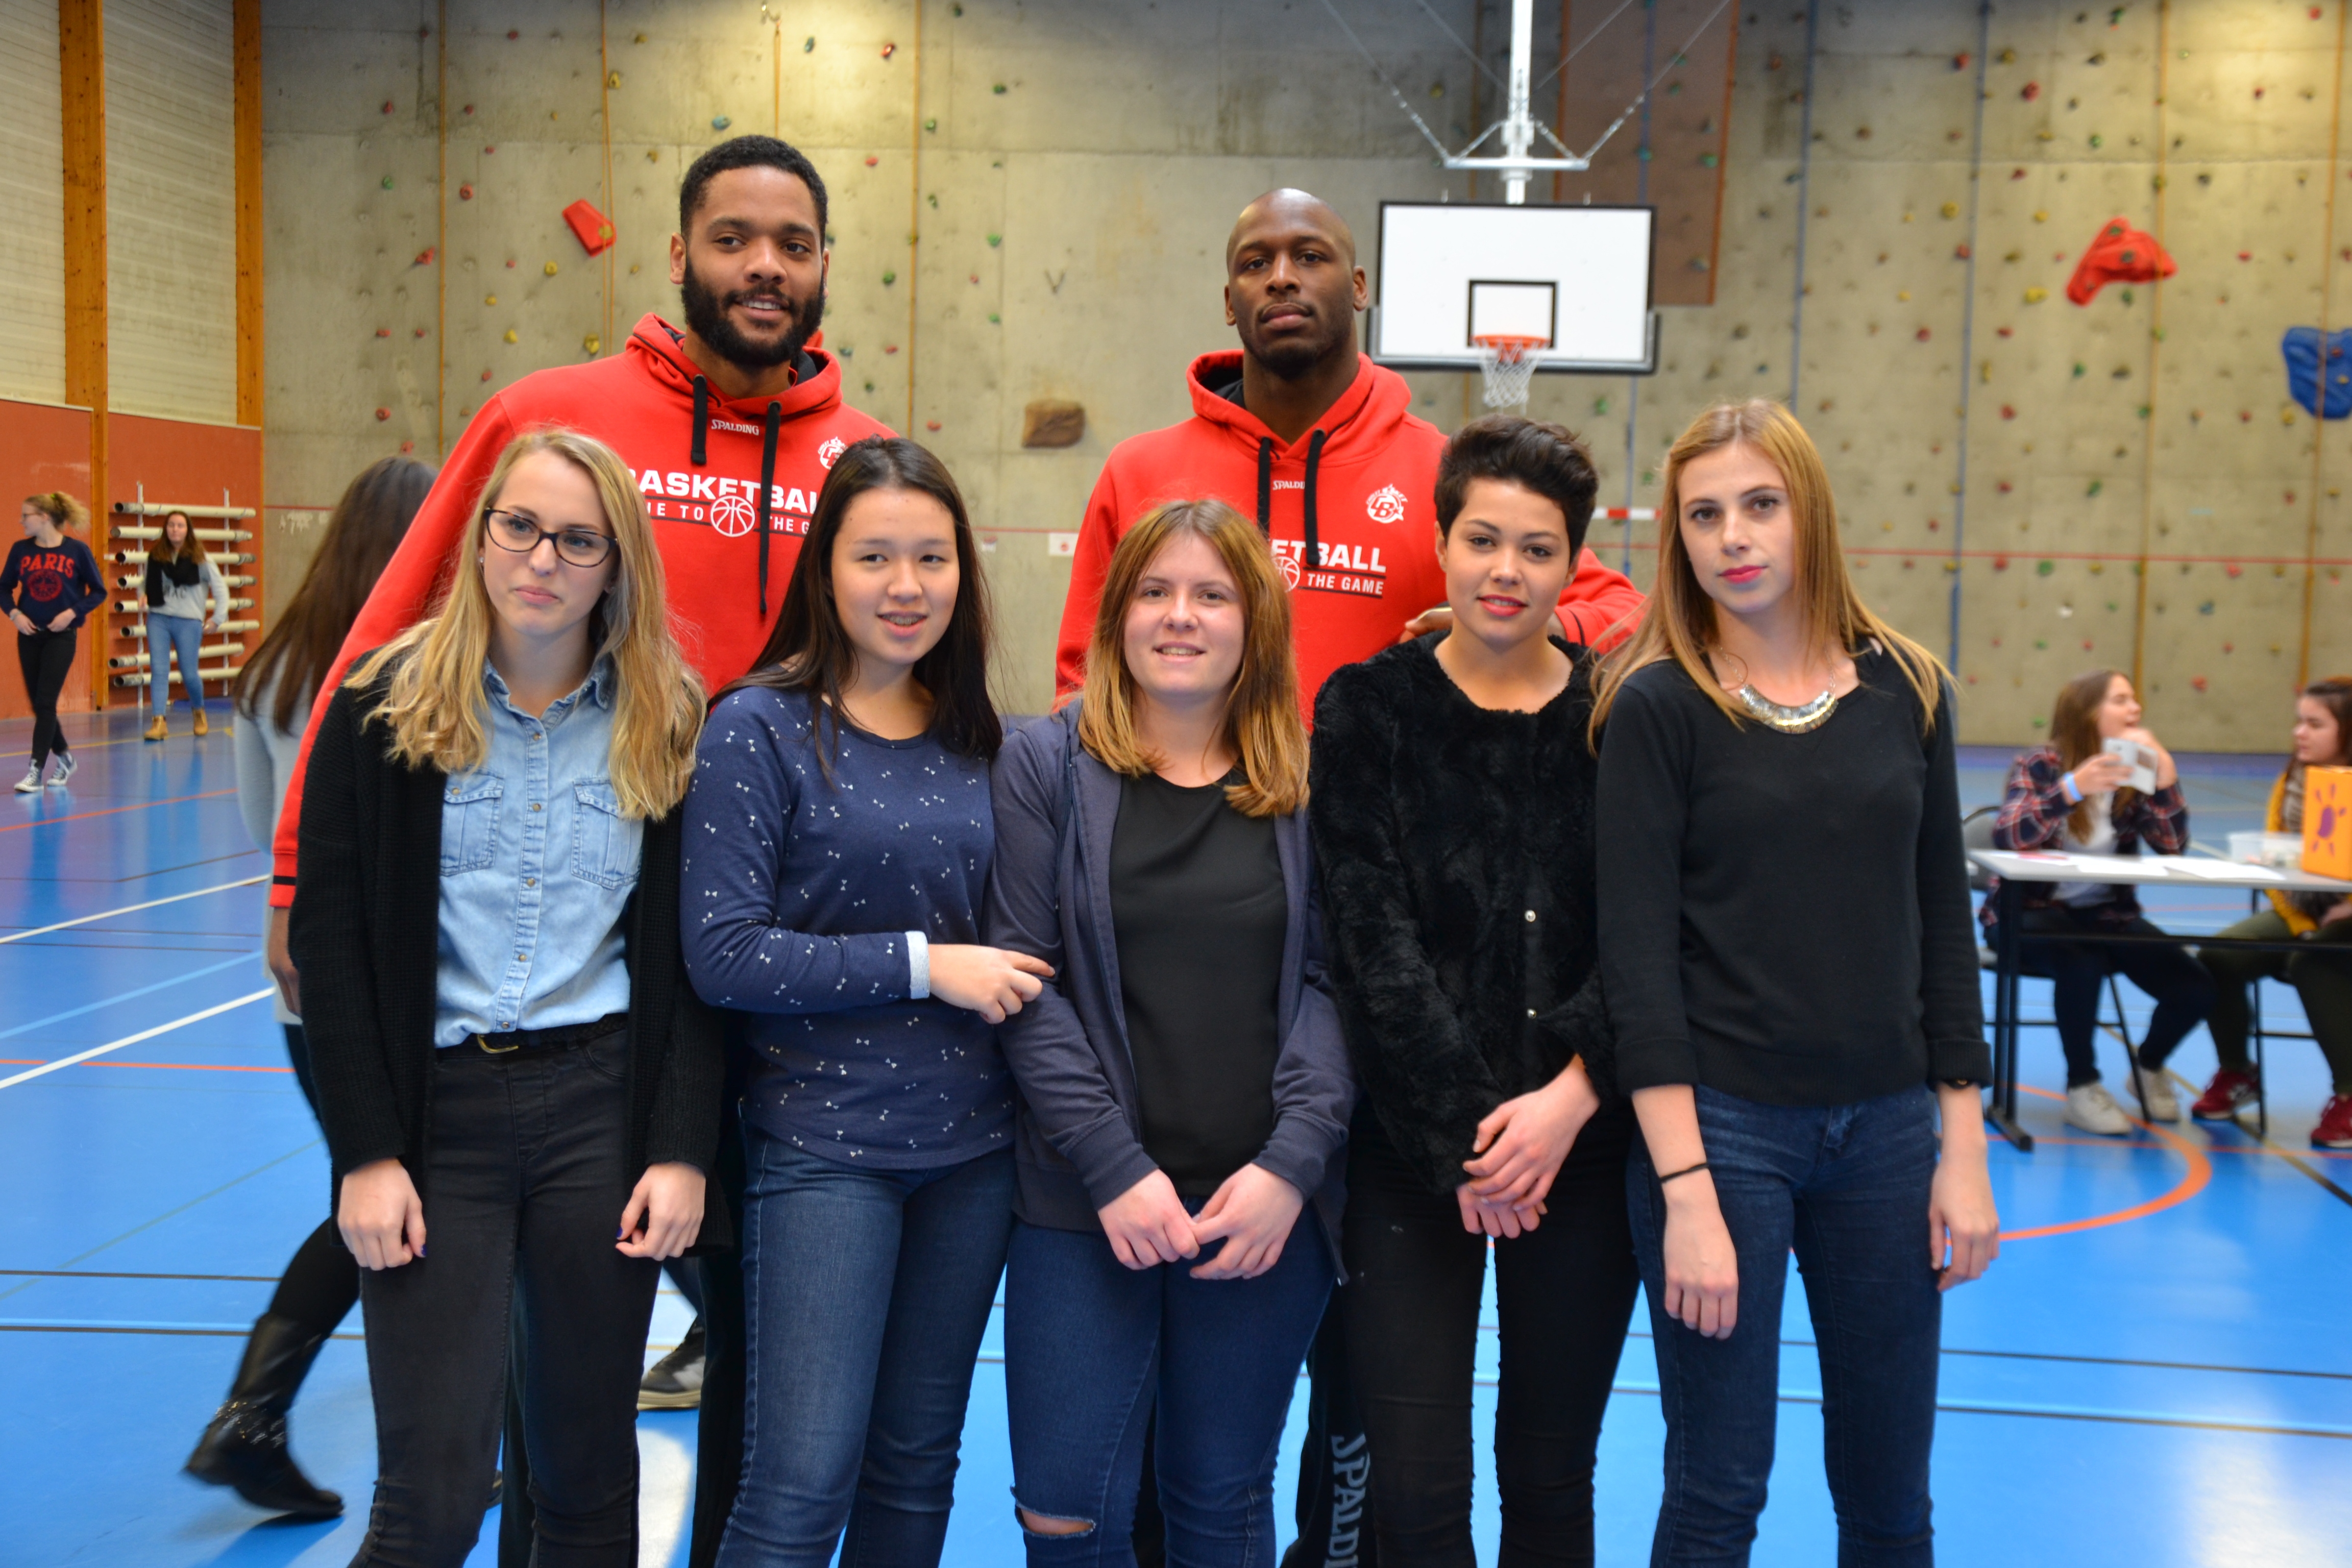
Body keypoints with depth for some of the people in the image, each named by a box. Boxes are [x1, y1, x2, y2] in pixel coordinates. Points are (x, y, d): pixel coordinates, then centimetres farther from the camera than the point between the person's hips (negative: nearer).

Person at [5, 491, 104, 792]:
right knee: (38, 704, 8)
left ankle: (36, 771, -8)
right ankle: (64, 757, 29)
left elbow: (99, 592, -2)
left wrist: (72, 613, -15)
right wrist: (14, 613, -8)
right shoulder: (20, 550, 1)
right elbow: (5, 587, 10)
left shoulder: (77, 550, -8)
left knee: (45, 703, -10)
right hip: (29, 635, 4)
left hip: (62, 636, -4)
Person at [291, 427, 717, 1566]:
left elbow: (693, 958, 4)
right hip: (439, 1106, -1)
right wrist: (366, 1151, -7)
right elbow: (329, 936, -1)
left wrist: (683, 1150, -4)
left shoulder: (668, 725, 3)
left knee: (590, 1473, 11)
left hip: (605, 1105, 1)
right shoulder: (384, 705, 0)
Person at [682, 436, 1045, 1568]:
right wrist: (922, 964, -16)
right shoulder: (760, 728, -7)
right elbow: (722, 955, -14)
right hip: (824, 1145, -5)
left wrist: (1009, 981, -1)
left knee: (918, 1462, 15)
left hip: (972, 1144, 5)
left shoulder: (976, 739, 7)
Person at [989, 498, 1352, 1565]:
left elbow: (1333, 984, 2)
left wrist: (1293, 1163, -11)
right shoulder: (1045, 766, 2)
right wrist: (1115, 1166, -12)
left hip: (1267, 1207, 1)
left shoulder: (1311, 783, 7)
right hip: (1087, 1202, -1)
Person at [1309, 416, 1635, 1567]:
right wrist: (1467, 1131, -13)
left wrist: (1572, 1097, -15)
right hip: (1412, 1147, -1)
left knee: (1552, 1471, 12)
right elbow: (1374, 938, -7)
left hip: (1582, 1144, 2)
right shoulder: (1370, 708, -1)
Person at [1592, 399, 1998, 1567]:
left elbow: (1941, 922, 8)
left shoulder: (1905, 689, 4)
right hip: (1721, 1123, -4)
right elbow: (1638, 954, -11)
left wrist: (1964, 1145, 4)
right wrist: (1685, 1188, -15)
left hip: (1885, 1129, 4)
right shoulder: (1657, 705, -7)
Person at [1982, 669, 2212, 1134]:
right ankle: (2082, 1086, -14)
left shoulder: (2134, 775, 3)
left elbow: (2173, 846, -7)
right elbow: (2007, 838, -26)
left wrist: (2165, 776, -19)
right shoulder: (2040, 765, -10)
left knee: (2194, 987, -14)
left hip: (2106, 913, 5)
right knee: (2083, 964, -38)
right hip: (2030, 911, -5)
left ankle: (2149, 1065, 18)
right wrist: (2072, 789, -37)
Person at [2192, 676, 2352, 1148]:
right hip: (2299, 914, 5)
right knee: (2218, 956, -17)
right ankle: (2236, 1074, 6)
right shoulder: (2292, 780, 6)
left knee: (2314, 963, -34)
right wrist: (2300, 922, -5)